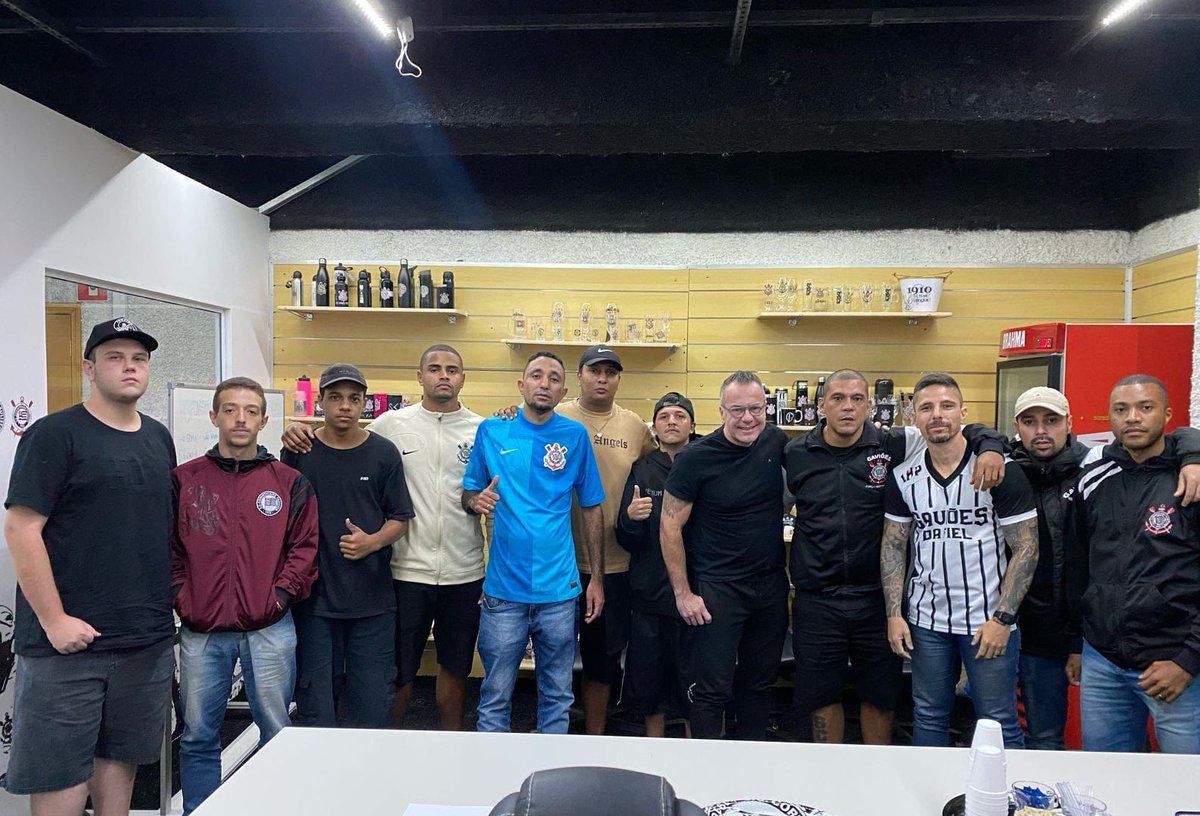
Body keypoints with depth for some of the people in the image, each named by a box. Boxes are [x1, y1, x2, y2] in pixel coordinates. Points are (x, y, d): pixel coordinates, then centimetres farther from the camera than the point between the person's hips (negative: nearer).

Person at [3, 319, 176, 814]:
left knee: (121, 756, 15)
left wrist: (169, 603, 13)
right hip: (68, 640, -5)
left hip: (148, 640, 6)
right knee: (60, 772, 4)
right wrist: (54, 620, -15)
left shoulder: (159, 439, 12)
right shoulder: (55, 435, -7)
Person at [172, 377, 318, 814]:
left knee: (277, 732, 10)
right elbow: (168, 548, 7)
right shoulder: (184, 479, 5)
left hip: (269, 629, -1)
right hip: (200, 631, 1)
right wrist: (180, 597, -3)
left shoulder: (289, 482, 2)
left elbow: (304, 547, 2)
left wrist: (282, 594, -8)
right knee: (198, 737, 13)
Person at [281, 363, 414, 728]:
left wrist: (372, 542, -14)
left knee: (373, 704, 8)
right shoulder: (298, 452, 2)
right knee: (315, 706, 9)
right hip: (314, 596, 0)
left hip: (373, 599, 0)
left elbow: (400, 518, 5)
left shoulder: (383, 453, 2)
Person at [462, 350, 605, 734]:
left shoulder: (575, 436, 1)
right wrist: (477, 500, -16)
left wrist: (597, 578, 3)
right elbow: (468, 493, 9)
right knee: (495, 696, 8)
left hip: (560, 589, 1)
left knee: (557, 695, 13)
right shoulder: (491, 430, 1)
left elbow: (592, 508, 5)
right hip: (503, 588, 0)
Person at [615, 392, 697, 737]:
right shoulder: (642, 469, 4)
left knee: (693, 685, 4)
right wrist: (630, 518, -18)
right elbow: (626, 541, 3)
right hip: (648, 593, 2)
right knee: (647, 686, 11)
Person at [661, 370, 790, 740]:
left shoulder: (777, 442, -1)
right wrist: (683, 594, -10)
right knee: (713, 689, 1)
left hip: (771, 584, 5)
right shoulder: (696, 457, -14)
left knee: (759, 683, 17)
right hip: (718, 586, -5)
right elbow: (670, 525, -10)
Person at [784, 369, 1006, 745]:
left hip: (876, 597, 0)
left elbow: (959, 429, 2)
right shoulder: (795, 454, -1)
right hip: (815, 599, 1)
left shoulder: (893, 446, -5)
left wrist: (989, 445, -18)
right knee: (820, 696, 12)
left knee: (879, 697, 15)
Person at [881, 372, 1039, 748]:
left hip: (989, 621, -3)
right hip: (926, 621, 3)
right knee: (928, 719, 15)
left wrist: (1002, 618, -13)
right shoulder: (903, 476, 2)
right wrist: (894, 613, 0)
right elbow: (893, 547, 7)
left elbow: (1026, 547, -7)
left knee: (999, 726, 6)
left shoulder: (1000, 469, -8)